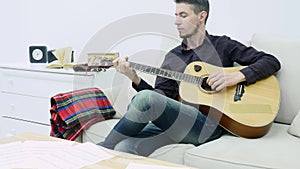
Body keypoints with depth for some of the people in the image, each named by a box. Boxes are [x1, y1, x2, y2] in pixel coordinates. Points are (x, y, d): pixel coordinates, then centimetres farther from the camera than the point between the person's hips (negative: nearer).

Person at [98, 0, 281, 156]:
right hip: (175, 123, 4)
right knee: (125, 148, -29)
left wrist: (237, 76, -11)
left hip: (210, 123, -4)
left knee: (146, 99, -29)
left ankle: (104, 148, -11)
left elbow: (272, 62, 5)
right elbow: (162, 95, 12)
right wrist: (136, 79, -4)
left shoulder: (222, 45, 10)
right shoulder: (172, 56, 23)